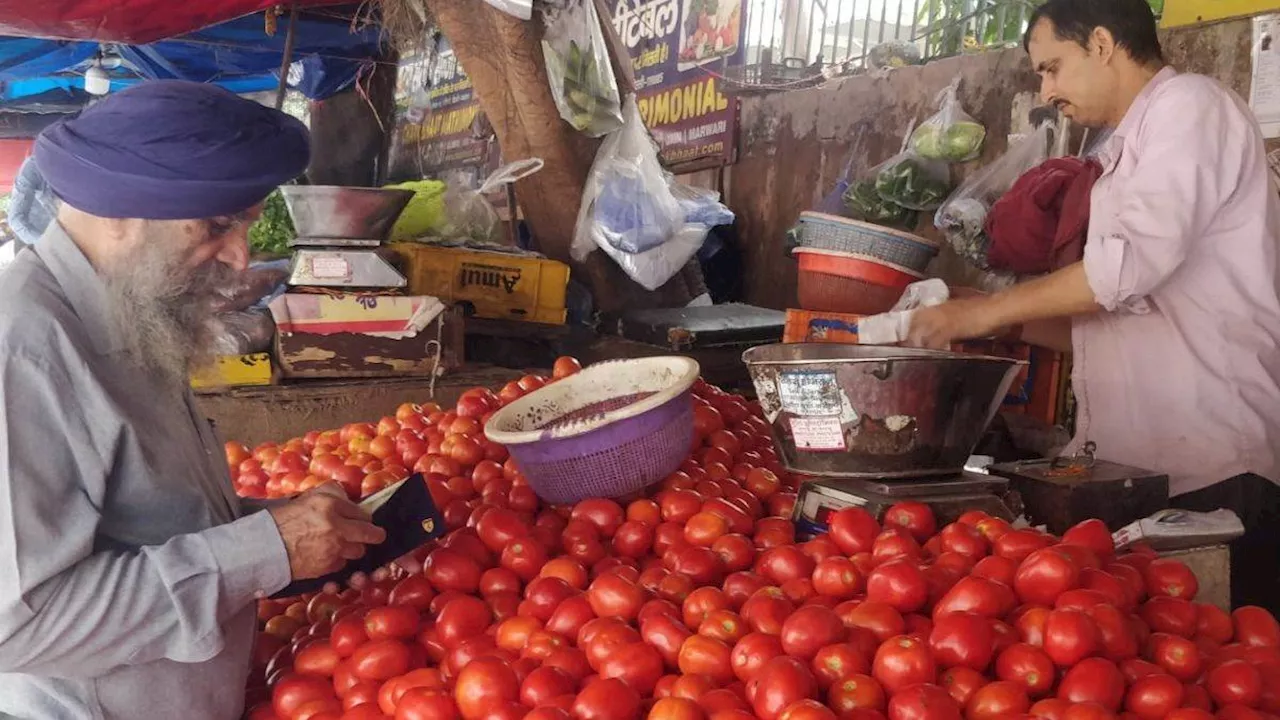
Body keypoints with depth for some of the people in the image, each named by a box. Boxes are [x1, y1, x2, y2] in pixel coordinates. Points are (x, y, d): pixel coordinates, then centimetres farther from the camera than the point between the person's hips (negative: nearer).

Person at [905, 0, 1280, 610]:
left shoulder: (1189, 107, -4)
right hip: (1131, 469, 9)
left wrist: (991, 309, -12)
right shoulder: (1127, 156, 23)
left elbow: (1138, 257, -19)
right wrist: (1012, 325, 9)